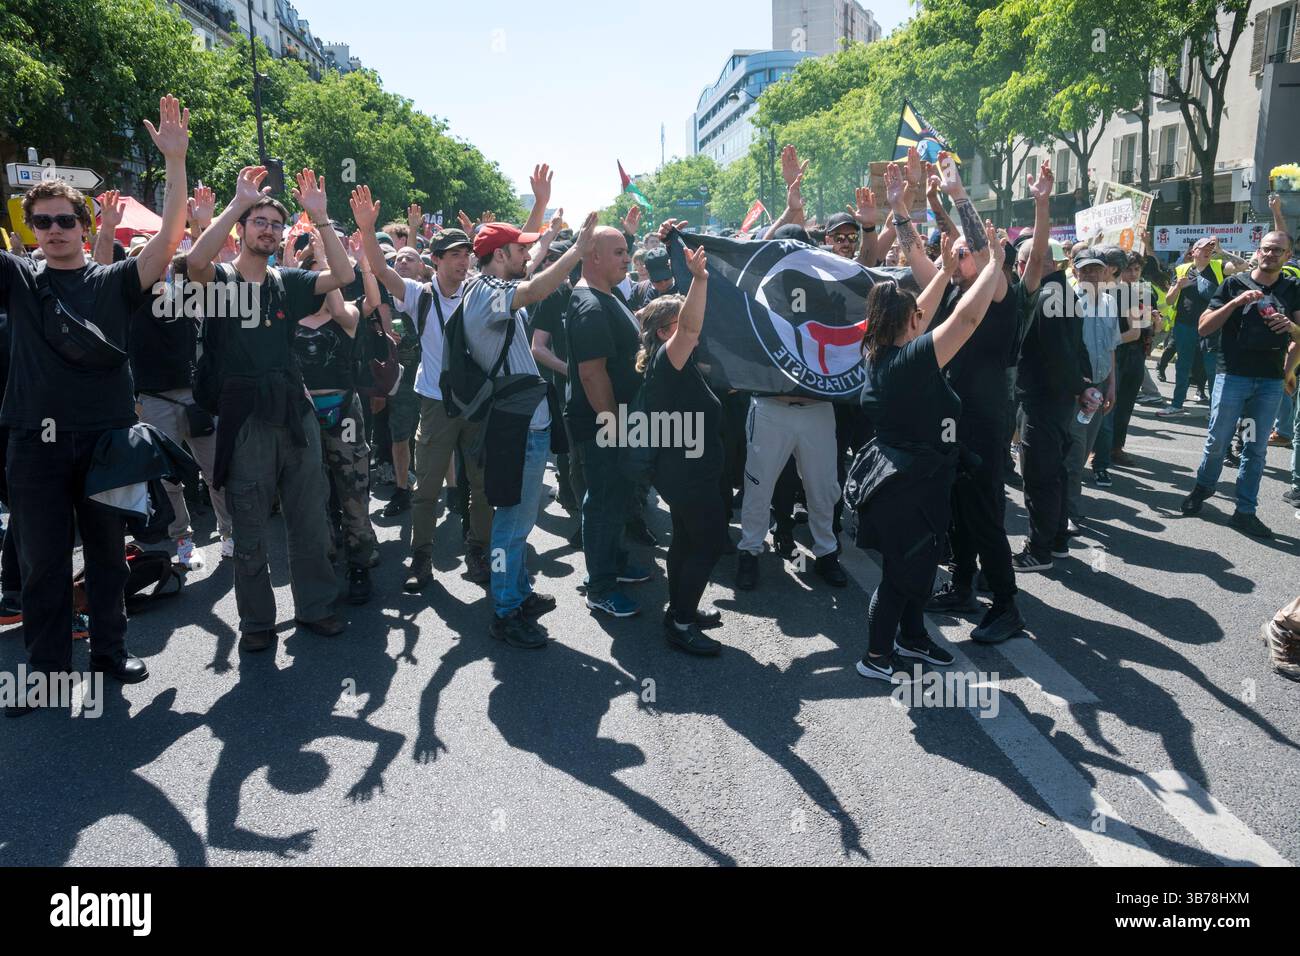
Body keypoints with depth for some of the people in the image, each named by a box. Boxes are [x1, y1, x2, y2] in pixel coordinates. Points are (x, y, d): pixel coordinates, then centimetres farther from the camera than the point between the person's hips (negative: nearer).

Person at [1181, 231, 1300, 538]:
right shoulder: (1235, 284, 2)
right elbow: (1203, 327, -4)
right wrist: (1236, 302, -16)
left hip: (1271, 381, 2)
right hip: (1233, 375, -2)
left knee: (1256, 448, 5)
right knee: (1217, 440, 2)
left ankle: (1245, 511, 11)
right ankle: (1203, 486, 28)